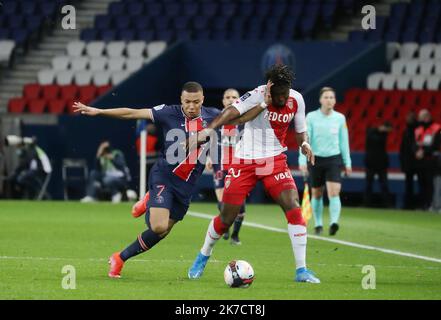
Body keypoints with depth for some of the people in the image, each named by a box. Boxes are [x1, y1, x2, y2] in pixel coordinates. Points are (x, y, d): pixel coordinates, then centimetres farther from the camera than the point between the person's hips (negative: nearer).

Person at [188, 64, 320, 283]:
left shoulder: (296, 100, -3)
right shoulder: (257, 96, -19)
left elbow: (300, 130, 12)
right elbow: (233, 111, -35)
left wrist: (304, 143, -11)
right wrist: (208, 129, -51)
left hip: (275, 161, 3)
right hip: (245, 162, -3)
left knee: (293, 208, -16)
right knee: (226, 218, 2)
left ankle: (301, 270, -9)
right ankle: (203, 256, 31)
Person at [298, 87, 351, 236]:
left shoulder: (340, 118, 2)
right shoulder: (311, 117, -4)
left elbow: (344, 141, 8)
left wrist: (347, 163, 7)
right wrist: (302, 161, -14)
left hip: (334, 158, 0)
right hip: (316, 159, 0)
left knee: (334, 192, -17)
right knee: (316, 194, 10)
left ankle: (334, 222, -29)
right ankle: (318, 224, 26)